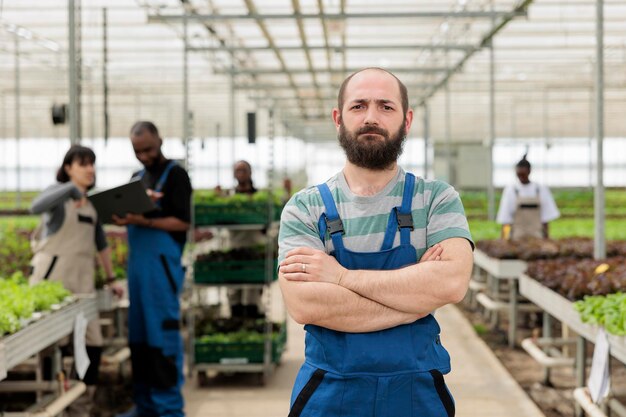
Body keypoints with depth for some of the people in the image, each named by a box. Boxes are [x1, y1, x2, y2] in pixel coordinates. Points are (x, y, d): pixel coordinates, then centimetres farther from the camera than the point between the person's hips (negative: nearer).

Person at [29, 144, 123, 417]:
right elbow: (36, 207, -26)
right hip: (51, 277, -6)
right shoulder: (58, 191, -3)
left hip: (82, 280, 6)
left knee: (93, 343, 2)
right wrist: (71, 189, -35)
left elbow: (100, 241, 24)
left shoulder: (91, 202, 17)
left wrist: (111, 279, 23)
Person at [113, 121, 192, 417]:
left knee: (163, 334, -6)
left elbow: (183, 222, -11)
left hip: (163, 262, -7)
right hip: (137, 261, 7)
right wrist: (123, 218, -3)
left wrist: (145, 222, -22)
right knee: (138, 334, 10)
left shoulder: (174, 174, -3)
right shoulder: (137, 177, 18)